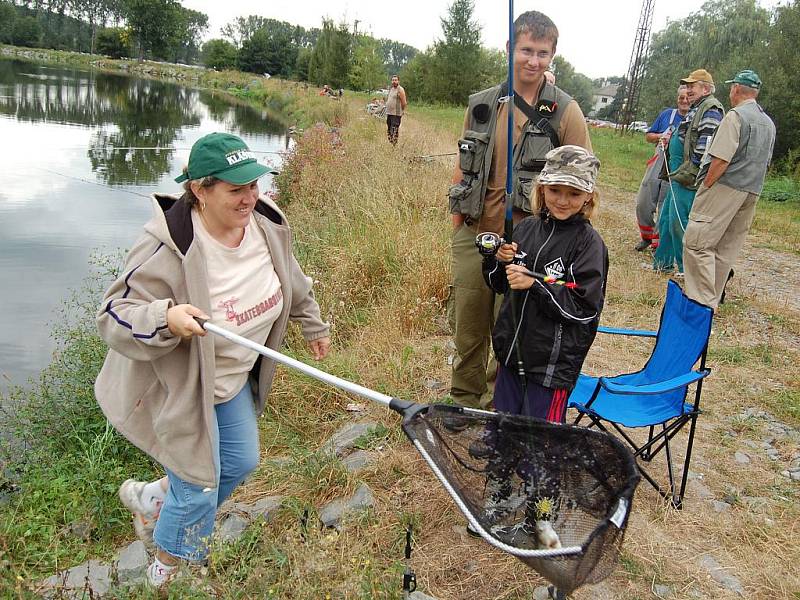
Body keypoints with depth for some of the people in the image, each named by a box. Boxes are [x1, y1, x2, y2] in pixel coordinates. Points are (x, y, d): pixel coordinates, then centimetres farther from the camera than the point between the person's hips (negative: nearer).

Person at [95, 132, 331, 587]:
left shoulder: (267, 224, -12)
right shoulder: (169, 249, -32)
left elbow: (293, 283, 8)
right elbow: (115, 317, -27)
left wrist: (314, 327, 19)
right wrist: (165, 318, -46)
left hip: (234, 379, 7)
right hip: (176, 385, -7)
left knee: (241, 463, 19)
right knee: (198, 487, 5)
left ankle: (150, 498, 45)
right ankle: (166, 571, 39)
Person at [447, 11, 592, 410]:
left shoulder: (565, 111, -3)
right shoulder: (481, 105, 6)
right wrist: (457, 227, 10)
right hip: (473, 236, 3)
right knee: (467, 327, 15)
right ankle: (463, 401, 36)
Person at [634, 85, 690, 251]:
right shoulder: (667, 114, 10)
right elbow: (648, 135, 16)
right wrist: (661, 137, -4)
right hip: (658, 163, 4)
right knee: (643, 203, 4)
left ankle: (659, 243, 12)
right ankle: (646, 236, 24)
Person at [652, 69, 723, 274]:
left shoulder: (710, 109, -11)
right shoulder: (696, 108, 21)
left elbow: (706, 144, -19)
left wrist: (691, 171, -19)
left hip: (688, 179, -11)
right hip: (679, 175, 11)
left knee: (678, 221, -11)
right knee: (666, 218, 15)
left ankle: (688, 269, -3)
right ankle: (663, 261, 25)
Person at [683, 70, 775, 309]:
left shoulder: (735, 116, -10)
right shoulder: (769, 123, 17)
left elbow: (721, 160, -17)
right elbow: (764, 163, 20)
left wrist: (705, 187, -10)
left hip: (725, 188, -9)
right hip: (752, 192, 9)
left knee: (698, 242, -10)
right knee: (727, 248, 13)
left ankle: (703, 302, -15)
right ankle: (713, 299, 20)